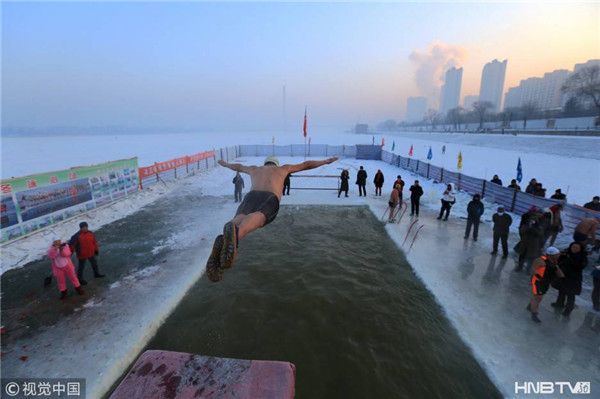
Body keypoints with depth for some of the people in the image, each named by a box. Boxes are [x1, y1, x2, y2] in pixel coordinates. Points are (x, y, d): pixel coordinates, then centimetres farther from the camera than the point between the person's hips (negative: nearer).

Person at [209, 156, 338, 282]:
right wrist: (326, 161, 64)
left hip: (251, 196, 3)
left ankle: (223, 241, -65)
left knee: (239, 222, -28)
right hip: (270, 199, -2)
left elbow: (238, 166, 67)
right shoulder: (282, 168, 41)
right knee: (256, 219, -35)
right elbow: (306, 165, 50)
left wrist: (224, 164, 88)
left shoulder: (255, 169, 46)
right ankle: (235, 234, -72)